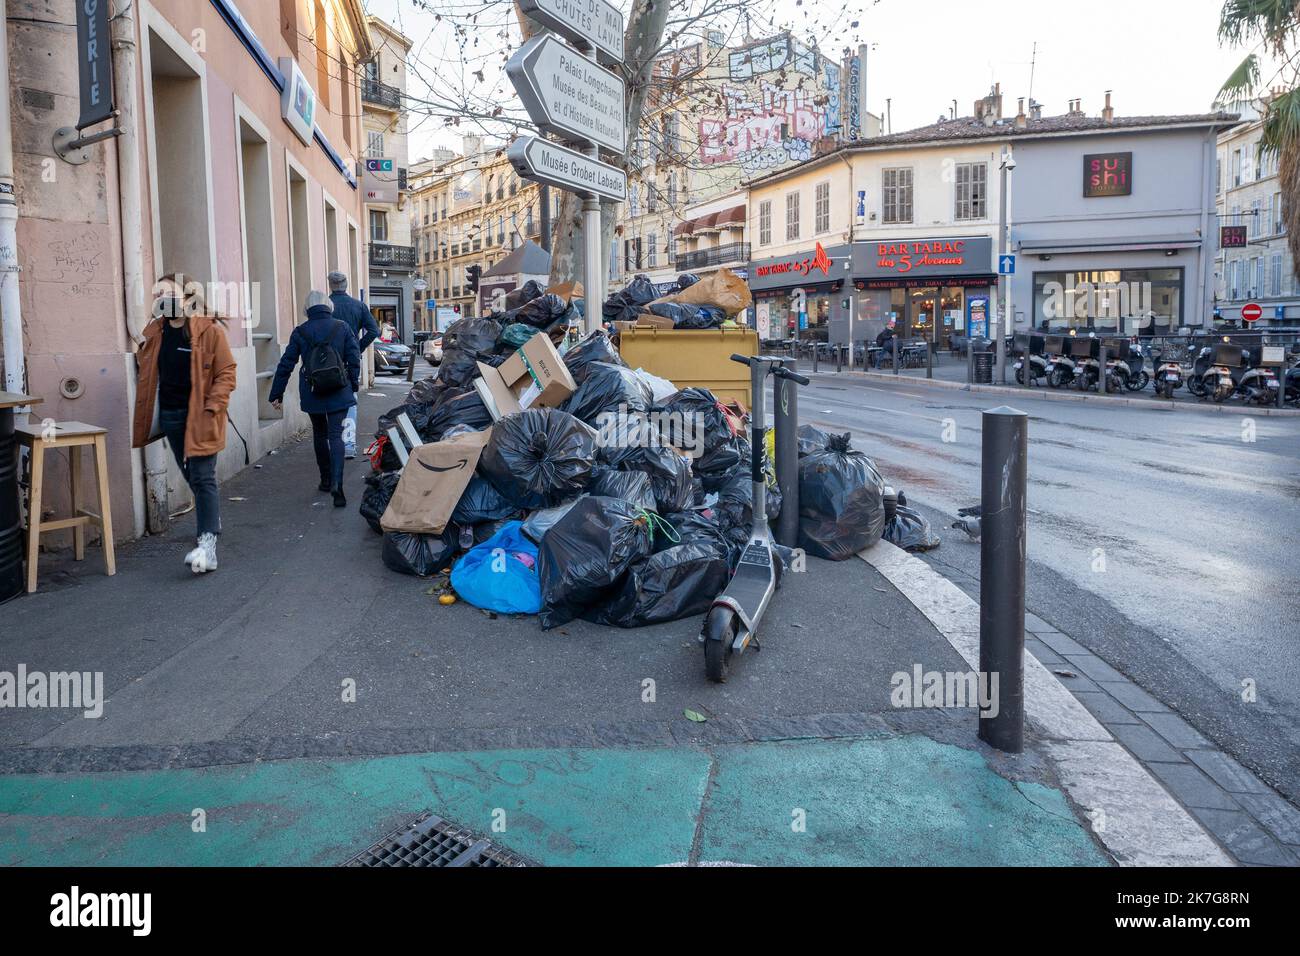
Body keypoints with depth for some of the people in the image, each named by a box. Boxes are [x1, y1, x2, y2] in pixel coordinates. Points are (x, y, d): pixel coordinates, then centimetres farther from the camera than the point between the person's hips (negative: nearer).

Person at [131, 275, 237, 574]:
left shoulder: (209, 331, -10)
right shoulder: (155, 333, 7)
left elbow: (226, 373, -10)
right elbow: (145, 371, 22)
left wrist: (211, 408, -19)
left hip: (199, 416, -6)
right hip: (170, 415, 6)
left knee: (203, 478, -10)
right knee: (192, 478, 15)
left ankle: (208, 544, -14)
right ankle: (211, 521, 34)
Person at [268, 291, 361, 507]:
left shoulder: (300, 332, -1)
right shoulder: (342, 327, -2)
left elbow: (286, 365, 2)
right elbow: (354, 358, 0)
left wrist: (276, 394, 8)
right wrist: (354, 384, 14)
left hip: (312, 393, 1)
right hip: (339, 392, -1)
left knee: (319, 434, 18)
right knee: (336, 435, -3)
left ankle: (326, 479, 25)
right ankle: (336, 482, -21)